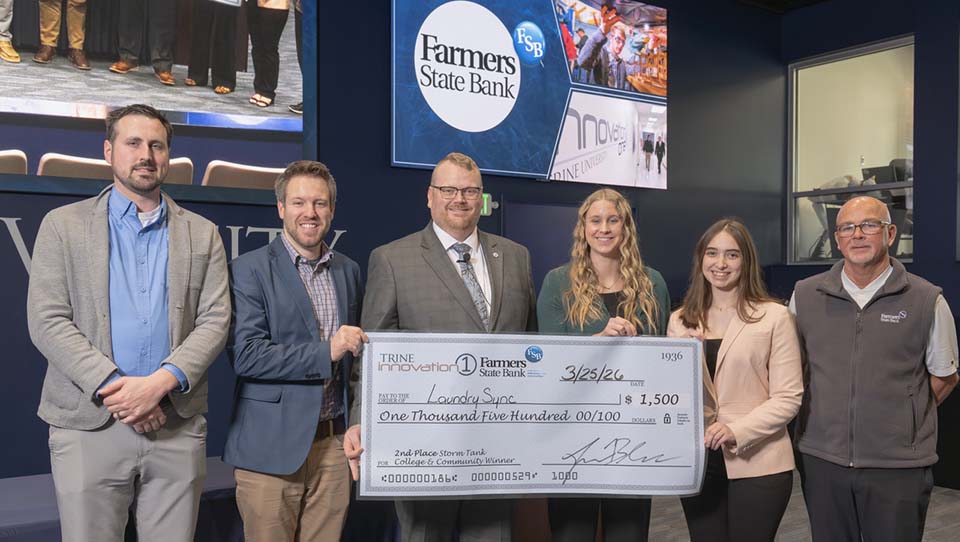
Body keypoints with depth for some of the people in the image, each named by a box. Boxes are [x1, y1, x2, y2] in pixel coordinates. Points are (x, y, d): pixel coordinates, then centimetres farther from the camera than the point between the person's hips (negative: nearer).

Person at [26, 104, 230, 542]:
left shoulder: (202, 233, 10)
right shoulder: (64, 225, 6)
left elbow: (214, 321, 1)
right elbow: (46, 321, -2)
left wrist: (160, 383, -13)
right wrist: (113, 387, -13)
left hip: (178, 424, 2)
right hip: (88, 423, -1)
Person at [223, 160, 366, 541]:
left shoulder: (349, 271, 12)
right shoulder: (250, 270, -5)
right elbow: (245, 355, -14)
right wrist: (325, 352, -18)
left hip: (334, 443, 5)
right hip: (272, 446, -4)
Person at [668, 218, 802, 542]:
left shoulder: (774, 316, -5)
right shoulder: (680, 321, 7)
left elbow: (788, 397, -7)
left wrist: (737, 431, -19)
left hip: (757, 464, -3)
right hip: (697, 462, 4)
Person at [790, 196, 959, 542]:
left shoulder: (926, 300, -3)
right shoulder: (805, 296, 3)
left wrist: (903, 420, 5)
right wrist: (830, 414, 9)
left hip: (899, 465, -2)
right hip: (822, 459, 2)